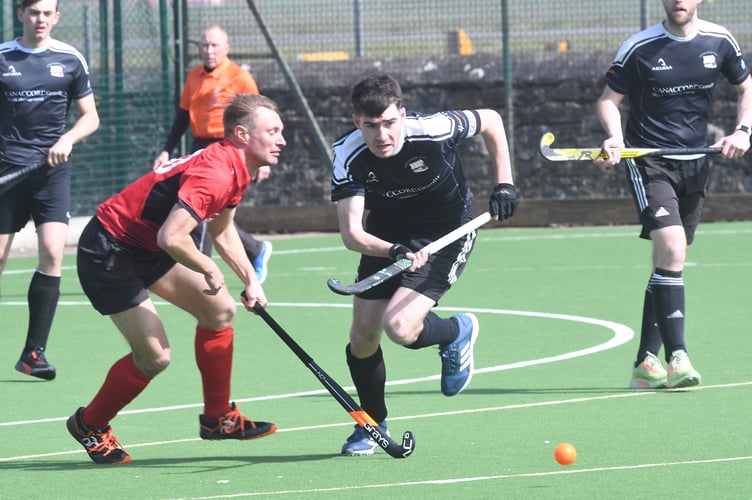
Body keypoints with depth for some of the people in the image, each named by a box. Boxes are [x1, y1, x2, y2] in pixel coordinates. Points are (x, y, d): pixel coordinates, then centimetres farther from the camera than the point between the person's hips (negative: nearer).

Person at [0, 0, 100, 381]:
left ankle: (33, 352, -8)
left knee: (52, 253, -14)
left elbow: (90, 117, 9)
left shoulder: (70, 60, 5)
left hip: (51, 170, 0)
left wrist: (68, 139, -9)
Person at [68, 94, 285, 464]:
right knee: (154, 355, -9)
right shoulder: (215, 173, -28)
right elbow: (172, 238, -37)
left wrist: (250, 279, 10)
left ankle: (217, 418, 20)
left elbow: (223, 232, 22)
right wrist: (209, 270, -19)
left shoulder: (234, 168, 4)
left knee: (220, 309, 8)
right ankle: (90, 425, 14)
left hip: (147, 248, 10)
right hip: (108, 251, -10)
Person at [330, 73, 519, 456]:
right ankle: (372, 424, 26)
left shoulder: (433, 131, -30)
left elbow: (491, 120, -8)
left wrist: (504, 183, -9)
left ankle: (457, 332, 11)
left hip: (447, 232, -3)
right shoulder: (349, 155, -24)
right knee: (362, 337, 1)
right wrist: (394, 251, -46)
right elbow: (350, 233, -28)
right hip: (386, 235, 4)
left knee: (400, 327, -23)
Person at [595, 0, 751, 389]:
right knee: (671, 247, -22)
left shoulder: (719, 42, 2)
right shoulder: (639, 48, -8)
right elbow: (609, 99, 0)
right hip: (648, 162, -5)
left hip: (694, 164, 5)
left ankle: (645, 364, 16)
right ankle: (677, 358, -21)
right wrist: (616, 138, -19)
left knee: (669, 259, 8)